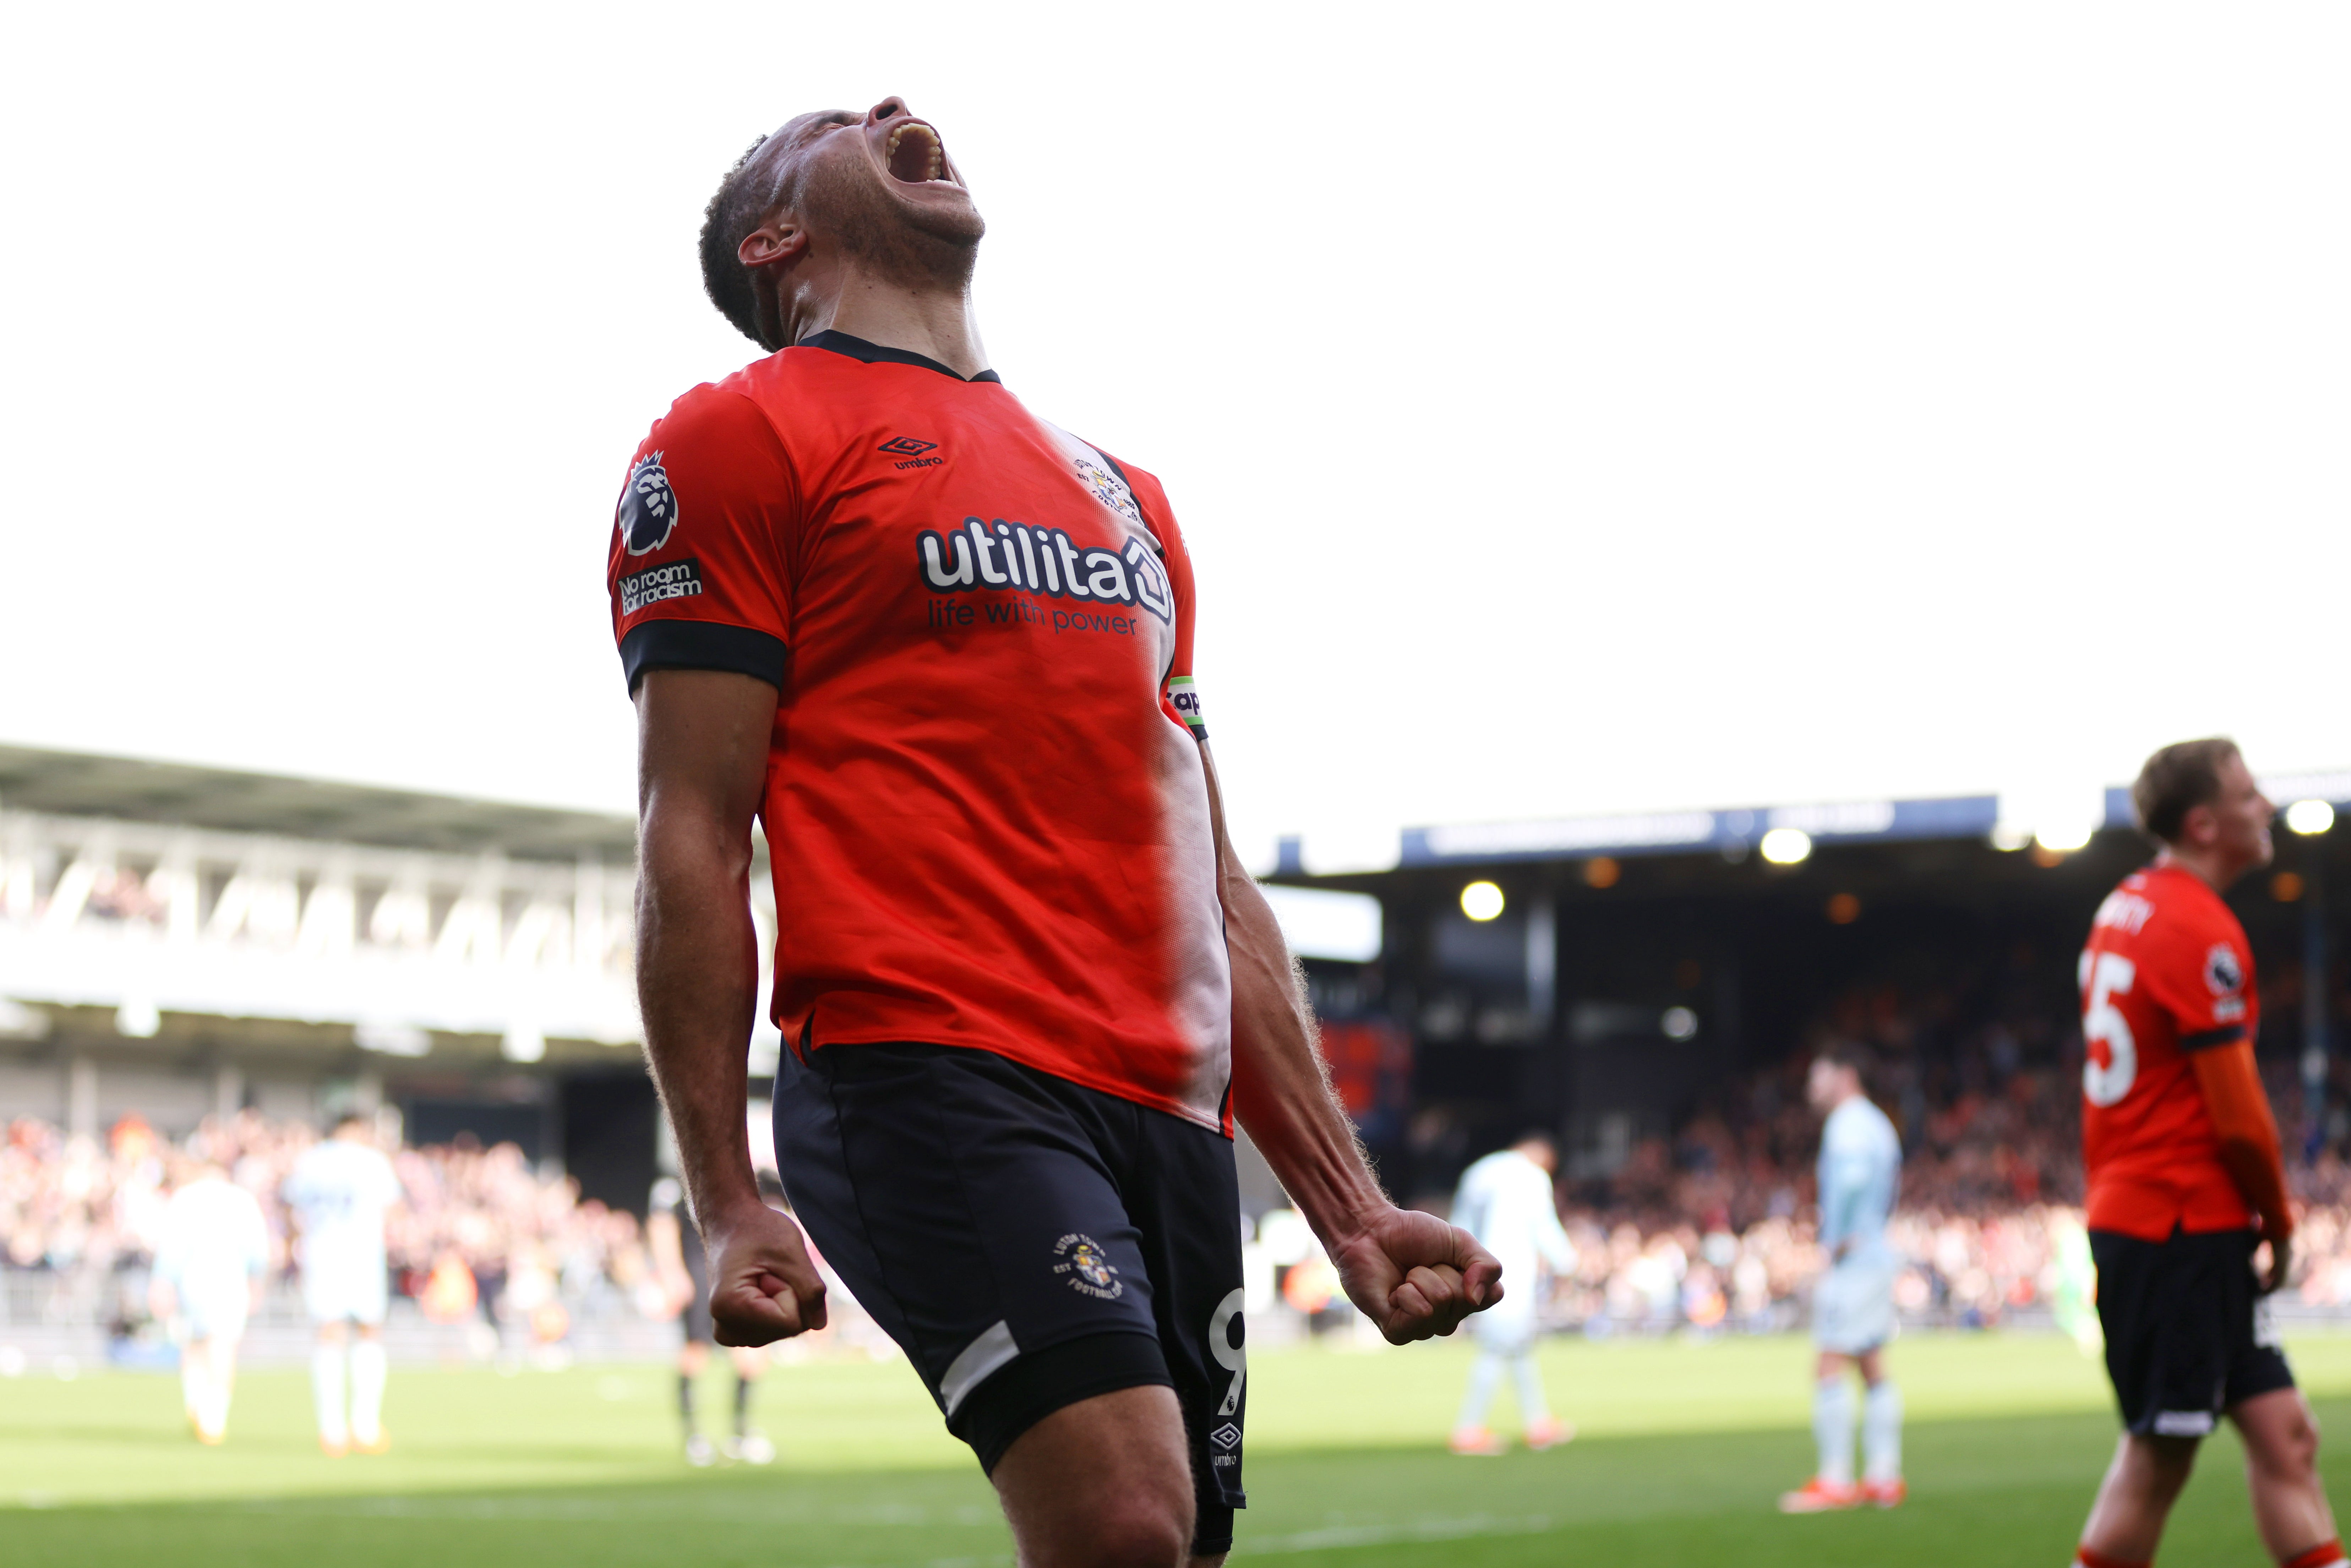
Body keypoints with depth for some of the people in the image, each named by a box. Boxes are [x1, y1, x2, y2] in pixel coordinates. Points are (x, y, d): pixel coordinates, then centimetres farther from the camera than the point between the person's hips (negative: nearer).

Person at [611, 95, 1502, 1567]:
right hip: (927, 1062, -7)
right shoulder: (744, 438, 7)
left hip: (1171, 1110, 7)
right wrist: (730, 1206, -10)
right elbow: (692, 840, -1)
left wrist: (1349, 1208, 20)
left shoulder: (1119, 490, 28)